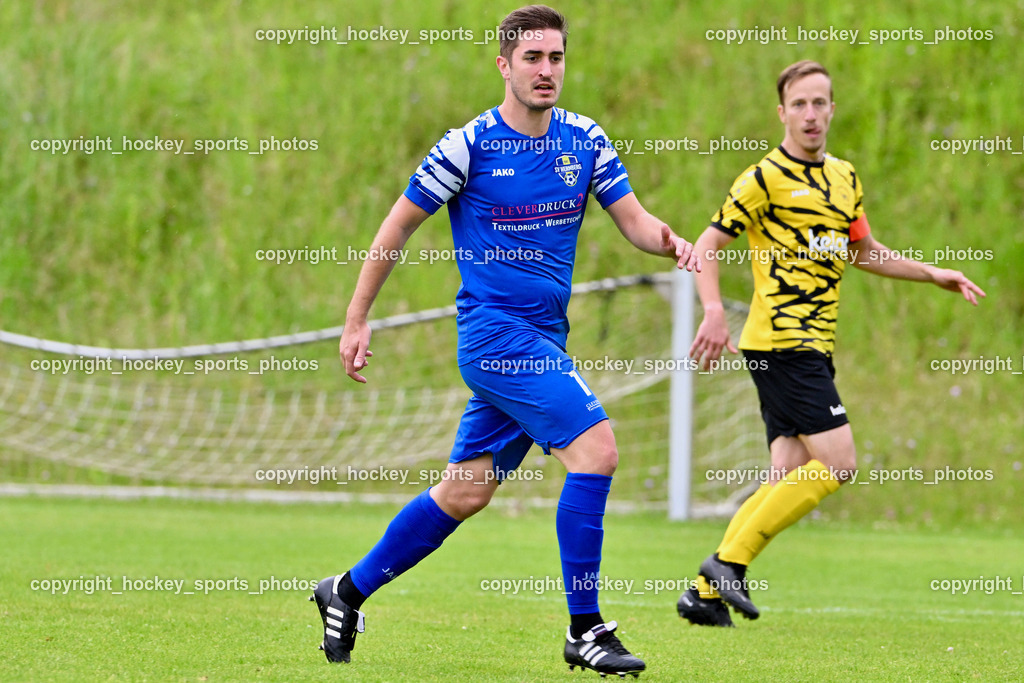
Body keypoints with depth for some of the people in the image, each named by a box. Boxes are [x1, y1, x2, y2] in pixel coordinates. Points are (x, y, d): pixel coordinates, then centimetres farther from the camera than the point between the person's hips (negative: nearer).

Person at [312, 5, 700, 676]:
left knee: (465, 492, 11)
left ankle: (349, 591, 27)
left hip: (542, 340, 6)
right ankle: (585, 630, -14)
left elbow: (634, 220, 6)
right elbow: (399, 225, 0)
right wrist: (357, 320, 1)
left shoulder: (585, 141, 6)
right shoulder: (468, 146, -8)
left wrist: (669, 241, -18)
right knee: (596, 449, -19)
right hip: (496, 330, -6)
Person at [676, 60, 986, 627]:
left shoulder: (844, 177, 17)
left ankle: (705, 591, 7)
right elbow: (707, 245, -7)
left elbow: (865, 253, 30)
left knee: (791, 474, 3)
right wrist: (713, 313, -21)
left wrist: (933, 274, 21)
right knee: (837, 461, -15)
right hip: (782, 341, -8)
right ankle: (730, 562, -11)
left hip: (813, 346, 8)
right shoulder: (765, 178, -6)